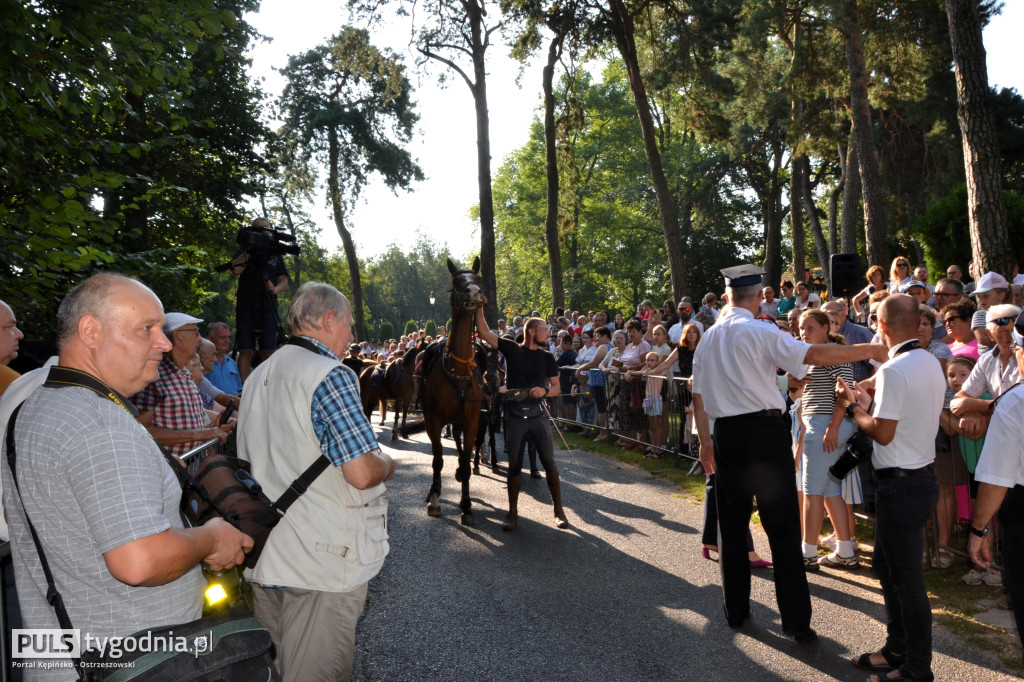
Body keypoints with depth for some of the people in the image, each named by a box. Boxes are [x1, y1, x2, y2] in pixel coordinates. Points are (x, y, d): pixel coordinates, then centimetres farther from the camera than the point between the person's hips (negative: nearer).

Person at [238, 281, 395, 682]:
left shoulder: (256, 377, 11)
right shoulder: (332, 376, -18)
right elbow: (361, 472, -25)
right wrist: (387, 466, -3)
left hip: (263, 556, 9)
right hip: (322, 561, -9)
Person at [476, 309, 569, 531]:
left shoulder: (547, 357, 6)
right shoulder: (511, 349, 2)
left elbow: (556, 387, 6)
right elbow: (484, 332, -2)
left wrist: (545, 390, -15)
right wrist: (479, 309, -11)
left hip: (538, 414, 1)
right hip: (514, 415, -1)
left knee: (549, 462, 3)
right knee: (514, 465, 5)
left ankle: (559, 510, 15)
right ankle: (512, 513, 16)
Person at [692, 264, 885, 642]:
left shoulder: (709, 337, 10)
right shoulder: (760, 331, -8)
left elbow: (698, 395, 13)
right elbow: (812, 354, -17)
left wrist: (705, 440, 21)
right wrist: (871, 350, -8)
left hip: (726, 434, 5)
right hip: (765, 430, -5)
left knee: (732, 523, 13)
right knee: (782, 526, 1)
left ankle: (735, 609, 22)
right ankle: (796, 620, 6)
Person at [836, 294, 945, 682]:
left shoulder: (894, 370, -21)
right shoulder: (932, 364, 8)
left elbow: (883, 433, -21)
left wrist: (853, 408, -6)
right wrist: (869, 403, 17)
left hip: (901, 486, -10)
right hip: (924, 474, 10)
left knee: (907, 578, 3)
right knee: (888, 567, 21)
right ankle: (897, 649, 34)